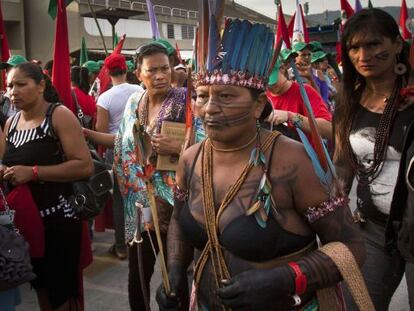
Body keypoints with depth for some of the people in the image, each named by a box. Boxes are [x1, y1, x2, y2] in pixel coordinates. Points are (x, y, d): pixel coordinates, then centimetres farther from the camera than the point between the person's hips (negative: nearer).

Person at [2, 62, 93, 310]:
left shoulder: (59, 115, -12)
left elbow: (85, 166, -21)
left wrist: (33, 172, -24)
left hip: (58, 217, -6)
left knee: (64, 291, 4)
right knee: (40, 285, 20)